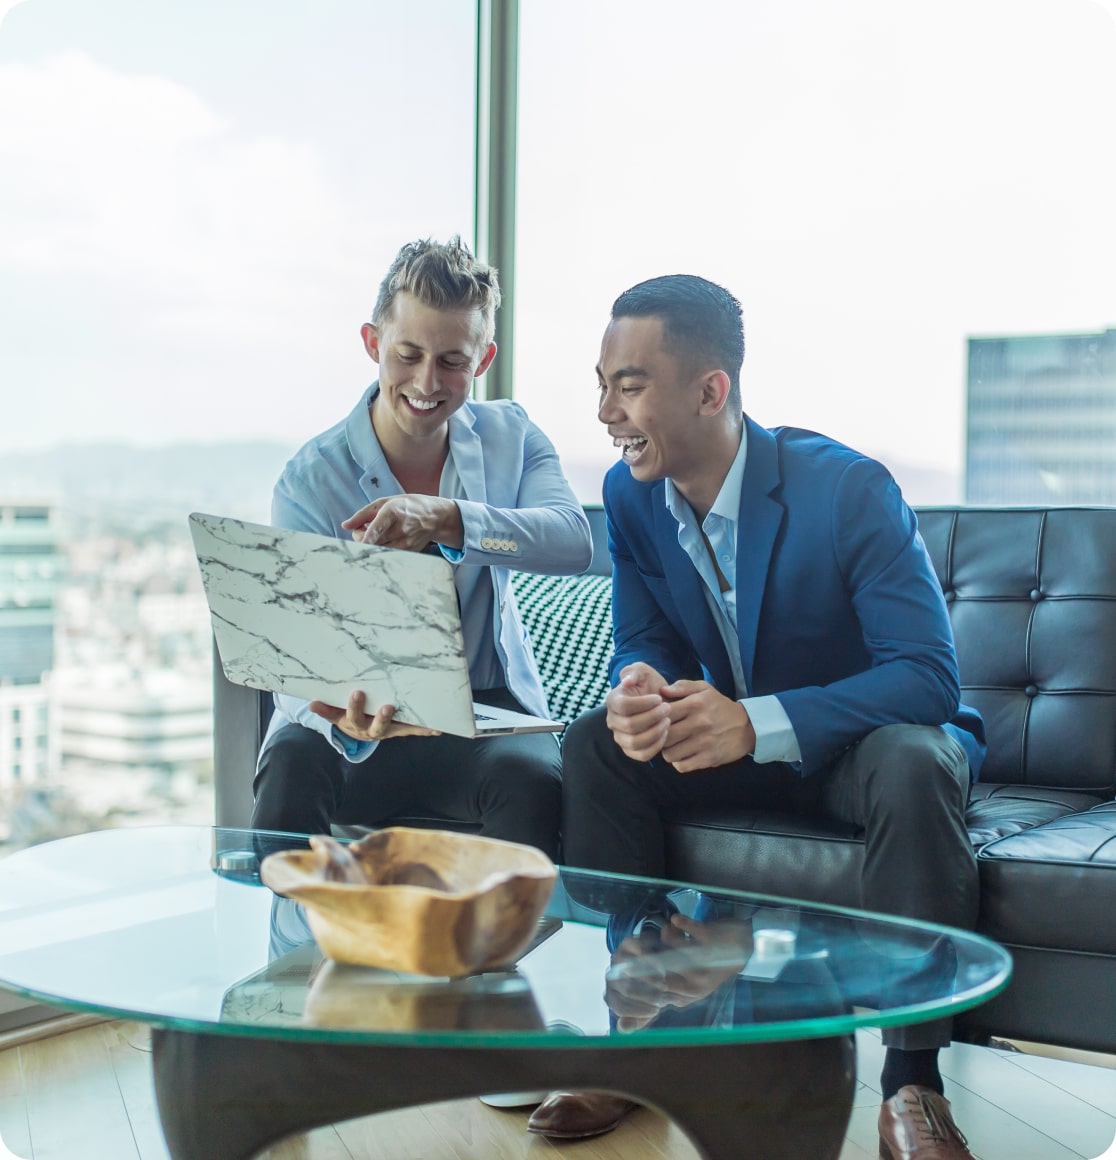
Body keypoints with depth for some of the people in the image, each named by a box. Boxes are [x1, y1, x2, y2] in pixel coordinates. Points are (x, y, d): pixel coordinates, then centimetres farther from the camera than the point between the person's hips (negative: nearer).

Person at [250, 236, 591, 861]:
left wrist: (446, 519, -37)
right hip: (365, 715, -1)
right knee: (293, 763, -33)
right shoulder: (309, 480, -8)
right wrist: (345, 723, -41)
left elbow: (574, 541, -19)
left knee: (531, 776, -31)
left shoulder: (511, 436, 2)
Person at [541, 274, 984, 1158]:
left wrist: (757, 722, -41)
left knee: (914, 765, -37)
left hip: (862, 737, -4)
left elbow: (930, 677, -28)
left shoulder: (848, 489, -25)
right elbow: (643, 643, -2)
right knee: (594, 744, -18)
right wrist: (638, 694, -30)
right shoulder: (629, 494, -8)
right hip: (735, 740, 5)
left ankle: (913, 1082, -26)